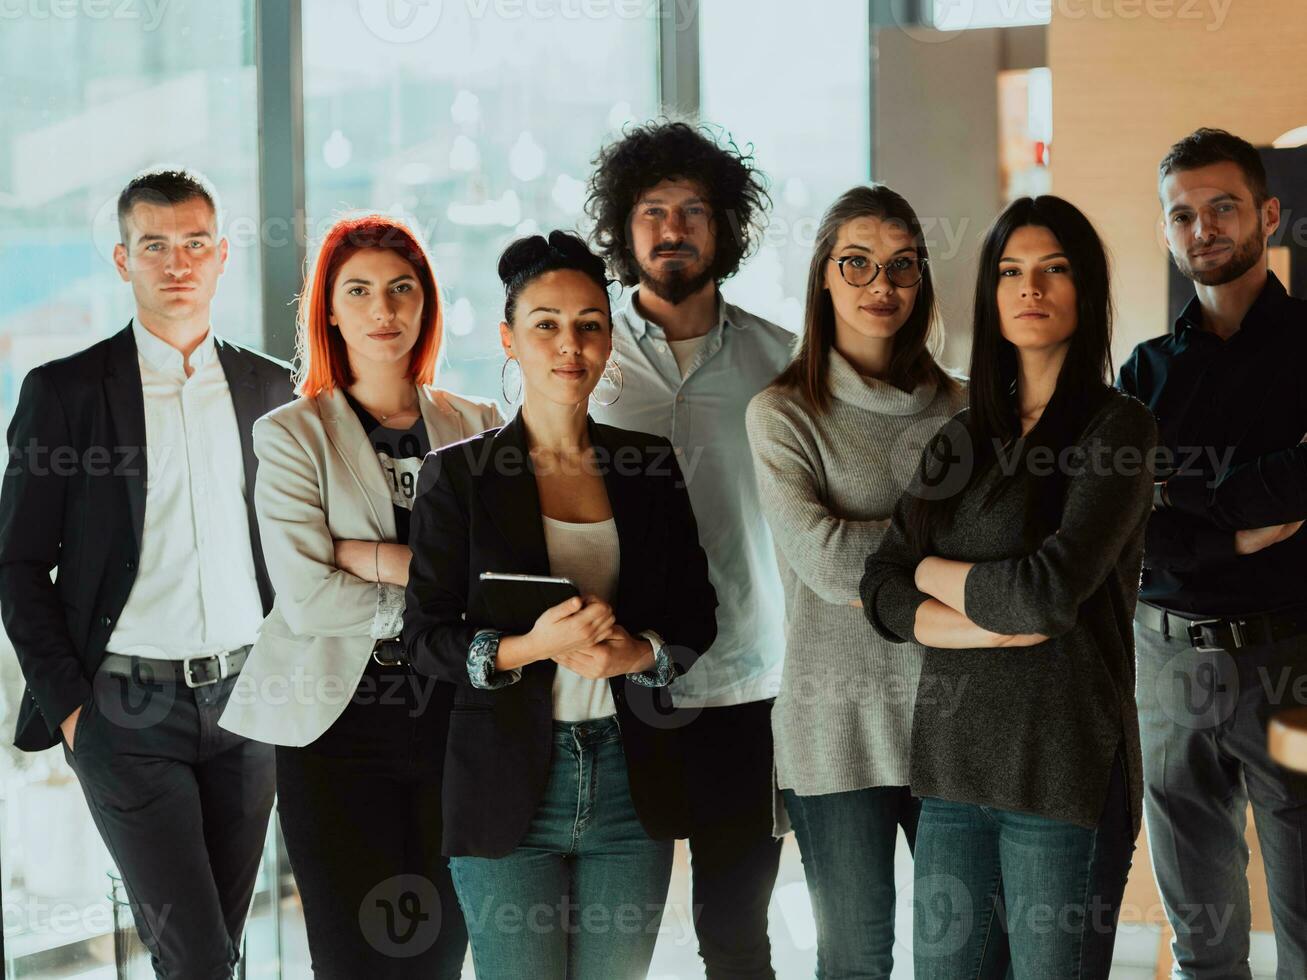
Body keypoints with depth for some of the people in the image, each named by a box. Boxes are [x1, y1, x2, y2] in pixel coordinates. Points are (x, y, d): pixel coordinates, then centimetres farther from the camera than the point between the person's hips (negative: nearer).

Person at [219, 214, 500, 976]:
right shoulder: (292, 435, 0)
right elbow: (306, 596, -11)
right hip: (337, 722, -2)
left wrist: (372, 555, -12)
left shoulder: (477, 426, 8)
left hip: (455, 714, 3)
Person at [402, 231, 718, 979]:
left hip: (632, 780, 3)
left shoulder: (652, 468, 8)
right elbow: (425, 637, -3)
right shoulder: (459, 475, -1)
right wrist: (531, 648, -20)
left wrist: (640, 651, -12)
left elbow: (697, 615, 10)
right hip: (508, 784, -3)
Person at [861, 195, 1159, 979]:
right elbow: (882, 594, 6)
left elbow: (1053, 590, -17)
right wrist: (990, 624, -12)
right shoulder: (963, 438, 13)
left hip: (1064, 764, -5)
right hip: (955, 762, 5)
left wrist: (937, 572, 0)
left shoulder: (1118, 429, -5)